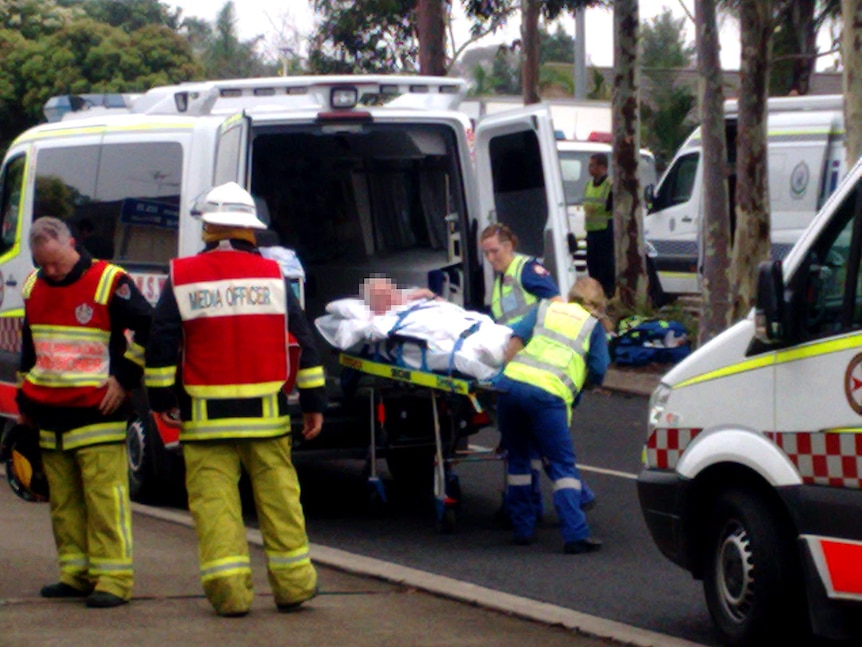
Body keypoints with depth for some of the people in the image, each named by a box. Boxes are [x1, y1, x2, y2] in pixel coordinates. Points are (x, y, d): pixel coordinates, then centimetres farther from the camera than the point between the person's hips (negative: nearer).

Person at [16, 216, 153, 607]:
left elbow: (149, 329, -7)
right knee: (63, 501, 9)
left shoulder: (109, 283, -9)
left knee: (105, 497, -9)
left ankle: (113, 579, -9)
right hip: (49, 415, 7)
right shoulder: (33, 288, 13)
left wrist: (124, 379, -8)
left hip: (97, 412, -7)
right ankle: (76, 574, 15)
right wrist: (25, 400, 26)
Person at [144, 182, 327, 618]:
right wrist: (314, 401, 10)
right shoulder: (272, 275, 5)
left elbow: (161, 344, -1)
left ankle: (228, 589, -5)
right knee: (278, 495, 9)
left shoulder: (181, 278, 1)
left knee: (214, 499, 0)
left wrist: (162, 397, 6)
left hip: (205, 414, -1)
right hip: (266, 414, 1)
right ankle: (292, 583, 14)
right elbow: (303, 340, 5)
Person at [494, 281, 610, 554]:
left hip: (512, 381, 3)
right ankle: (575, 534, -11)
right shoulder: (592, 325, 16)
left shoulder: (545, 308, 23)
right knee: (563, 465, 0)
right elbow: (598, 372, 13)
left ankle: (522, 528, 20)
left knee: (518, 458, 19)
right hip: (548, 392, -3)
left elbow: (515, 339, 11)